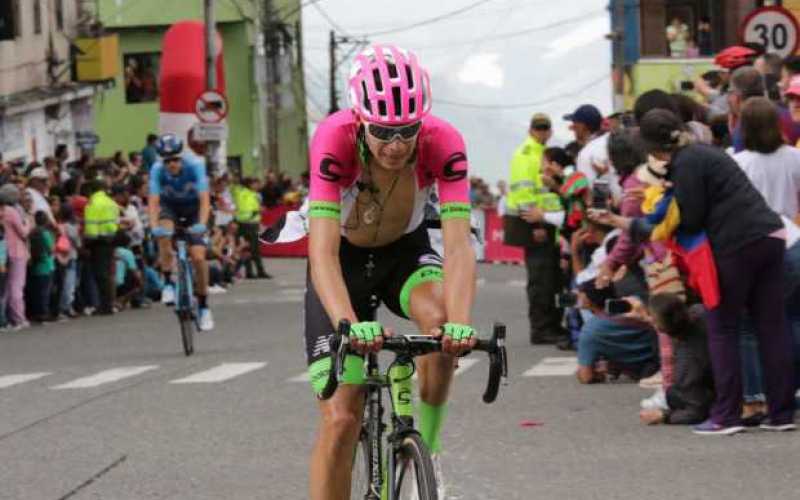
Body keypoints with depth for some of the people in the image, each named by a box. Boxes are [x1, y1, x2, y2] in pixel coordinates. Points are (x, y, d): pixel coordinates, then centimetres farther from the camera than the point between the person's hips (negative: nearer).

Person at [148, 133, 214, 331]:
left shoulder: (195, 164, -29)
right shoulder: (158, 170, -26)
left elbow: (204, 198, -33)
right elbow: (153, 201, -30)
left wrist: (202, 224, -48)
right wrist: (153, 226, -47)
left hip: (193, 207, -1)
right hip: (170, 206, 1)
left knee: (198, 257, -13)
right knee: (163, 234, -34)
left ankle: (204, 307, 2)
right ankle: (168, 283, -19)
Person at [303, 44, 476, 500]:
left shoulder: (443, 142, -28)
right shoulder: (336, 138, -32)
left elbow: (459, 244, -35)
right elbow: (323, 250, -40)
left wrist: (461, 324, -52)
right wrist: (349, 324, -56)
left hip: (405, 251, 1)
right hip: (345, 260, -1)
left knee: (440, 317, -33)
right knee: (341, 417, -11)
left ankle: (424, 455, -12)